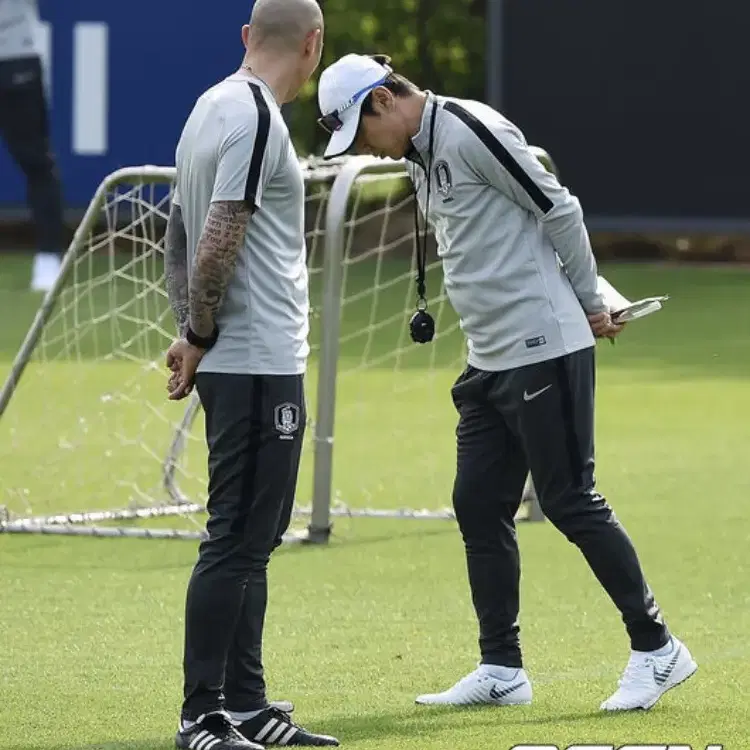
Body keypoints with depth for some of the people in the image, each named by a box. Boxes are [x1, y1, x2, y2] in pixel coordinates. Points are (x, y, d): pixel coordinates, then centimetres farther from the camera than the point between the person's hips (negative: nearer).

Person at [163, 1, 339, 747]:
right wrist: (199, 340, -11)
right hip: (259, 364, -10)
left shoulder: (211, 108, 14)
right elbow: (217, 245, -21)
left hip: (231, 361, 10)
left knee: (252, 539, 14)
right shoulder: (256, 119, -15)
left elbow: (182, 238, 19)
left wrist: (191, 335, 16)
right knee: (237, 540, -8)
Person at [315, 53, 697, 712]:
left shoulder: (470, 131, -15)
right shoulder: (421, 156, 15)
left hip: (545, 349, -10)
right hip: (491, 359, 10)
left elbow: (558, 210, -13)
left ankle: (657, 649, 4)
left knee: (571, 503, -6)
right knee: (478, 506, 8)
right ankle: (502, 670, 15)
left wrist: (589, 305, -4)